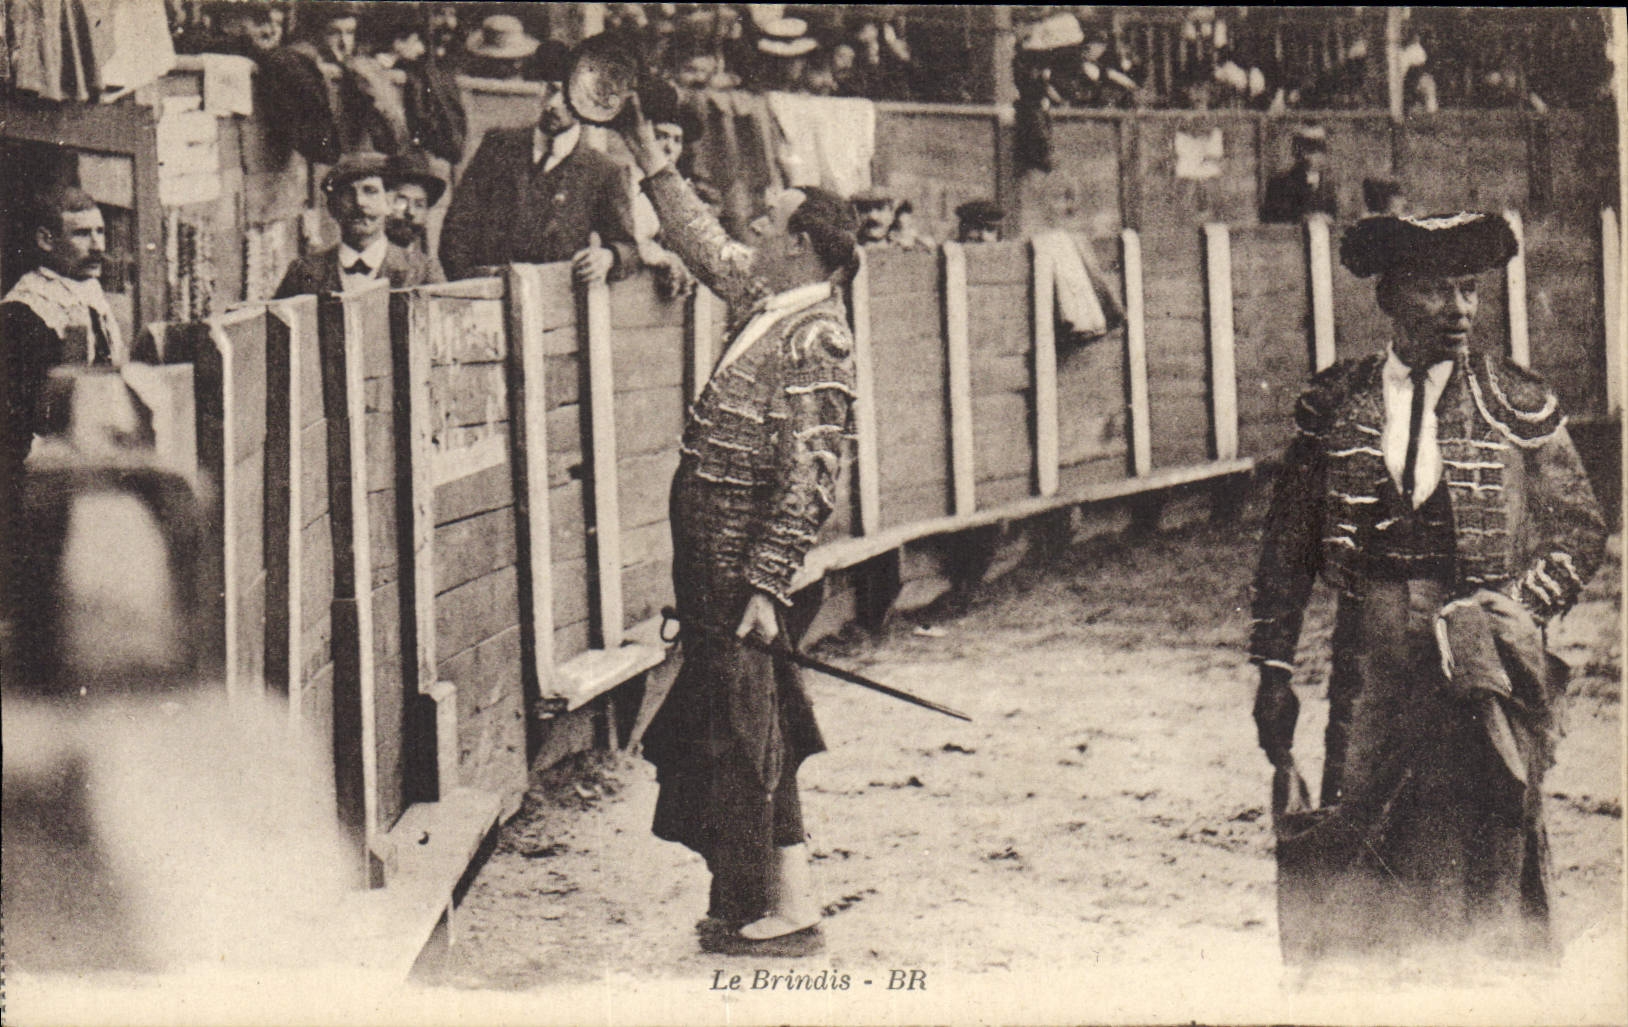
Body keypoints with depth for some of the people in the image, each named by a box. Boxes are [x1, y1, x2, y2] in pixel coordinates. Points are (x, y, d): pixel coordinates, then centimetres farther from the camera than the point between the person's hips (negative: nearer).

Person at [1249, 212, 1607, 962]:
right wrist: (1273, 670, 6)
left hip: (1479, 655, -1)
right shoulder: (1332, 406, 5)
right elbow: (1285, 548, 9)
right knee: (1356, 868, 0)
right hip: (1369, 659, 1)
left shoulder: (1518, 406, 2)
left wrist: (1519, 612, -8)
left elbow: (1579, 527, 7)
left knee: (1486, 864, 3)